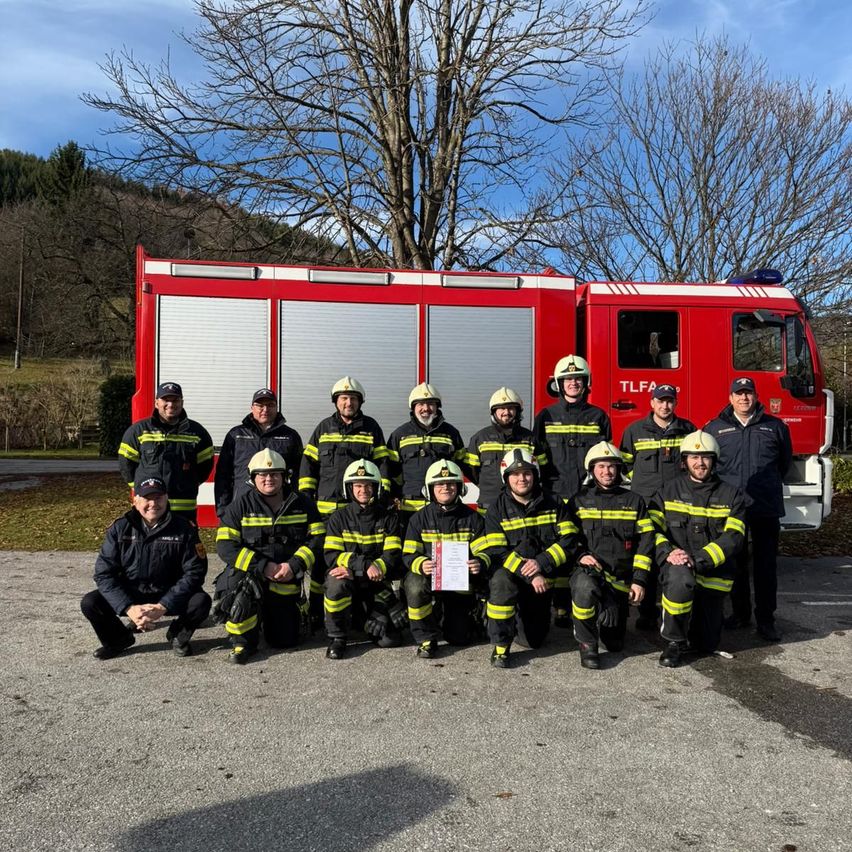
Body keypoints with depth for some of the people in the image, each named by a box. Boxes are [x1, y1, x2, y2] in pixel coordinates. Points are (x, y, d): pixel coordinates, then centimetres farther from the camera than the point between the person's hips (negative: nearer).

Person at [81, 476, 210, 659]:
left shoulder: (184, 529, -13)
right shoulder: (120, 528, -8)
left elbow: (194, 572, -15)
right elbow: (104, 573, -10)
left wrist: (162, 607, -24)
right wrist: (129, 608, -23)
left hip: (168, 596, -1)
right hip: (129, 596, 2)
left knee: (201, 601, -28)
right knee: (89, 603, -21)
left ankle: (178, 635, 5)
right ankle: (119, 639, 9)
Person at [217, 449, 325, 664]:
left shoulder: (303, 505, 0)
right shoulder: (241, 506, -5)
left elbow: (317, 539, -2)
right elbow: (225, 546, -12)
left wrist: (294, 566, -18)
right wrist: (263, 567, -21)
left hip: (286, 584, 2)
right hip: (249, 575, -2)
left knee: (285, 640, 2)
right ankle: (242, 641, -11)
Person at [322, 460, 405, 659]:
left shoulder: (389, 519, 3)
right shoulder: (339, 518, 1)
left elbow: (392, 556, -7)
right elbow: (331, 556, -9)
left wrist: (354, 571, -20)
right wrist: (365, 565, -24)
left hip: (377, 584, 1)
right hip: (348, 583, -1)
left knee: (389, 639, -14)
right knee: (337, 582, -37)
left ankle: (371, 620, 21)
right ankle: (337, 638, -15)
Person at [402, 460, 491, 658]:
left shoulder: (472, 518, 1)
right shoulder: (419, 518, 0)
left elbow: (485, 551, -3)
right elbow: (409, 554, -5)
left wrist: (480, 563, -28)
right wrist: (421, 565, -29)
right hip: (430, 577, -1)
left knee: (459, 637, -2)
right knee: (415, 586, -36)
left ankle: (452, 618, 37)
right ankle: (426, 638, -11)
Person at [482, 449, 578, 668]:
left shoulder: (553, 505, 1)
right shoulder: (497, 510, -7)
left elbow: (569, 540, -8)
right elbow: (497, 552, -16)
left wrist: (540, 563, -22)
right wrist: (530, 575, -26)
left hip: (543, 579, 3)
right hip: (511, 574, -3)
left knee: (536, 639, 9)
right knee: (501, 582, -39)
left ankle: (525, 612, 44)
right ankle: (500, 646, -23)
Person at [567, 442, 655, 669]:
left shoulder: (634, 501, 11)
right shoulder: (578, 501, 9)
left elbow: (645, 542, 7)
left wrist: (639, 580, -2)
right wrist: (580, 556, -11)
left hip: (620, 579, 2)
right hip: (588, 570, -2)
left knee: (615, 643, -1)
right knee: (585, 587, -40)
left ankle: (606, 618, 35)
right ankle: (587, 644, -16)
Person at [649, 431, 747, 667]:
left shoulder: (731, 495, 1)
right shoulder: (670, 490, 4)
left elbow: (734, 538, -10)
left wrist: (697, 559, -24)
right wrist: (668, 553, -22)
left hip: (713, 576, 1)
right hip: (677, 566, -1)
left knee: (706, 645, 7)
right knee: (680, 578, -40)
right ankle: (674, 641, -17)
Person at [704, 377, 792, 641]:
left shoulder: (774, 426, 7)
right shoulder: (714, 428, 5)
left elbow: (784, 461, 20)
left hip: (766, 507, 0)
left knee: (766, 564, 3)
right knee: (735, 562, 9)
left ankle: (766, 620, 11)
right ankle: (740, 613, 22)